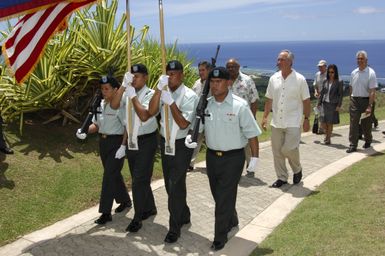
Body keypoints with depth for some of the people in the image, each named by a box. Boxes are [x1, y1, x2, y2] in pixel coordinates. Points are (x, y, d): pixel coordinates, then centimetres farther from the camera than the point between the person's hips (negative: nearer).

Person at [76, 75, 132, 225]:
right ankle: (125, 200, 37)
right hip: (103, 141, 8)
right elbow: (96, 125, 14)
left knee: (109, 175, -7)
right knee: (114, 174, 17)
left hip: (116, 142, -8)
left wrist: (123, 146, -22)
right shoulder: (101, 104, 9)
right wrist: (85, 131, -4)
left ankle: (106, 212, 0)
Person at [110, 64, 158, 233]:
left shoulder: (150, 94, -13)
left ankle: (137, 218, 4)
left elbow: (144, 115, -26)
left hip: (146, 141, -7)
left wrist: (133, 96, -22)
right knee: (140, 179, 16)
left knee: (139, 180, -6)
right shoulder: (128, 92, 5)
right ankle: (149, 208, 34)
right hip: (131, 141, 7)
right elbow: (114, 105, -9)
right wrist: (123, 86, -15)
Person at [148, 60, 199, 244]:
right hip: (165, 143, 6)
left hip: (181, 144, -6)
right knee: (170, 184, 16)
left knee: (175, 185, -6)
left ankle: (174, 228, 7)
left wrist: (171, 103, -25)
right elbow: (151, 111, -13)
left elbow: (183, 124, -19)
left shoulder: (189, 96, -12)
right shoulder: (163, 93, 3)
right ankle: (184, 216, 36)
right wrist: (159, 88, -20)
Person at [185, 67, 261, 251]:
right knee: (218, 195, 19)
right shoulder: (205, 104, -1)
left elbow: (251, 134, -10)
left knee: (225, 197, 1)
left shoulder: (239, 106, -14)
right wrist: (191, 137, -9)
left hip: (233, 158, -5)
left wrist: (255, 157, -10)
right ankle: (231, 221, 46)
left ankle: (220, 237, 17)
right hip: (212, 156, 5)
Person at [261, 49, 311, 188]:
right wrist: (265, 117, 5)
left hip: (293, 122, -4)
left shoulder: (299, 79, -5)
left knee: (289, 149, -12)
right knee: (277, 151, 7)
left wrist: (306, 119, -4)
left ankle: (297, 170, 18)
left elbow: (306, 101, -2)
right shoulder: (273, 78, 5)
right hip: (276, 122, 4)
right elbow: (269, 99, 10)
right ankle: (282, 177, 22)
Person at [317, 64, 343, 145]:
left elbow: (341, 94, -4)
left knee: (330, 122, 1)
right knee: (323, 121, -1)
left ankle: (328, 139, 13)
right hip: (325, 103, 3)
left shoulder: (339, 82, -2)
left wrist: (339, 105, -10)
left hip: (333, 104, -3)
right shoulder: (325, 81, 8)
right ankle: (326, 134, 25)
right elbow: (321, 93, 12)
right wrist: (319, 103, 8)